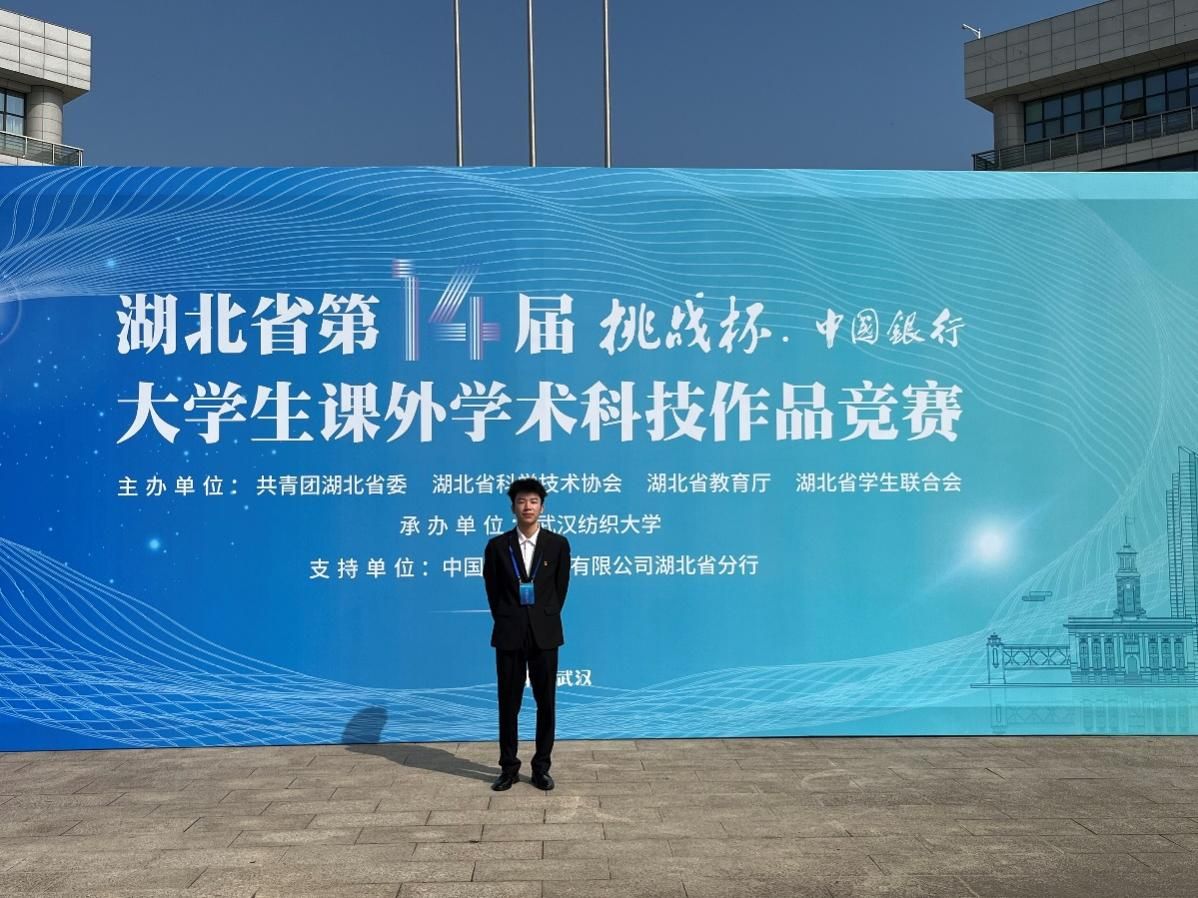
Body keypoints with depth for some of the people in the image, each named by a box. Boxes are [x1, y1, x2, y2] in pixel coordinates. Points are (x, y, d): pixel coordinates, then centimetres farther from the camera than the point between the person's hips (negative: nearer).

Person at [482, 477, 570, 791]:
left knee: (545, 702, 5)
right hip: (509, 633, 0)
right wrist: (506, 621, 4)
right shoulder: (497, 546, 1)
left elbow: (560, 589, 6)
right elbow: (492, 590, 7)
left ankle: (541, 767, 16)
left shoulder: (558, 544, 1)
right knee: (508, 703, 5)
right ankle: (508, 767, 17)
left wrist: (545, 619, 4)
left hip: (545, 632, 0)